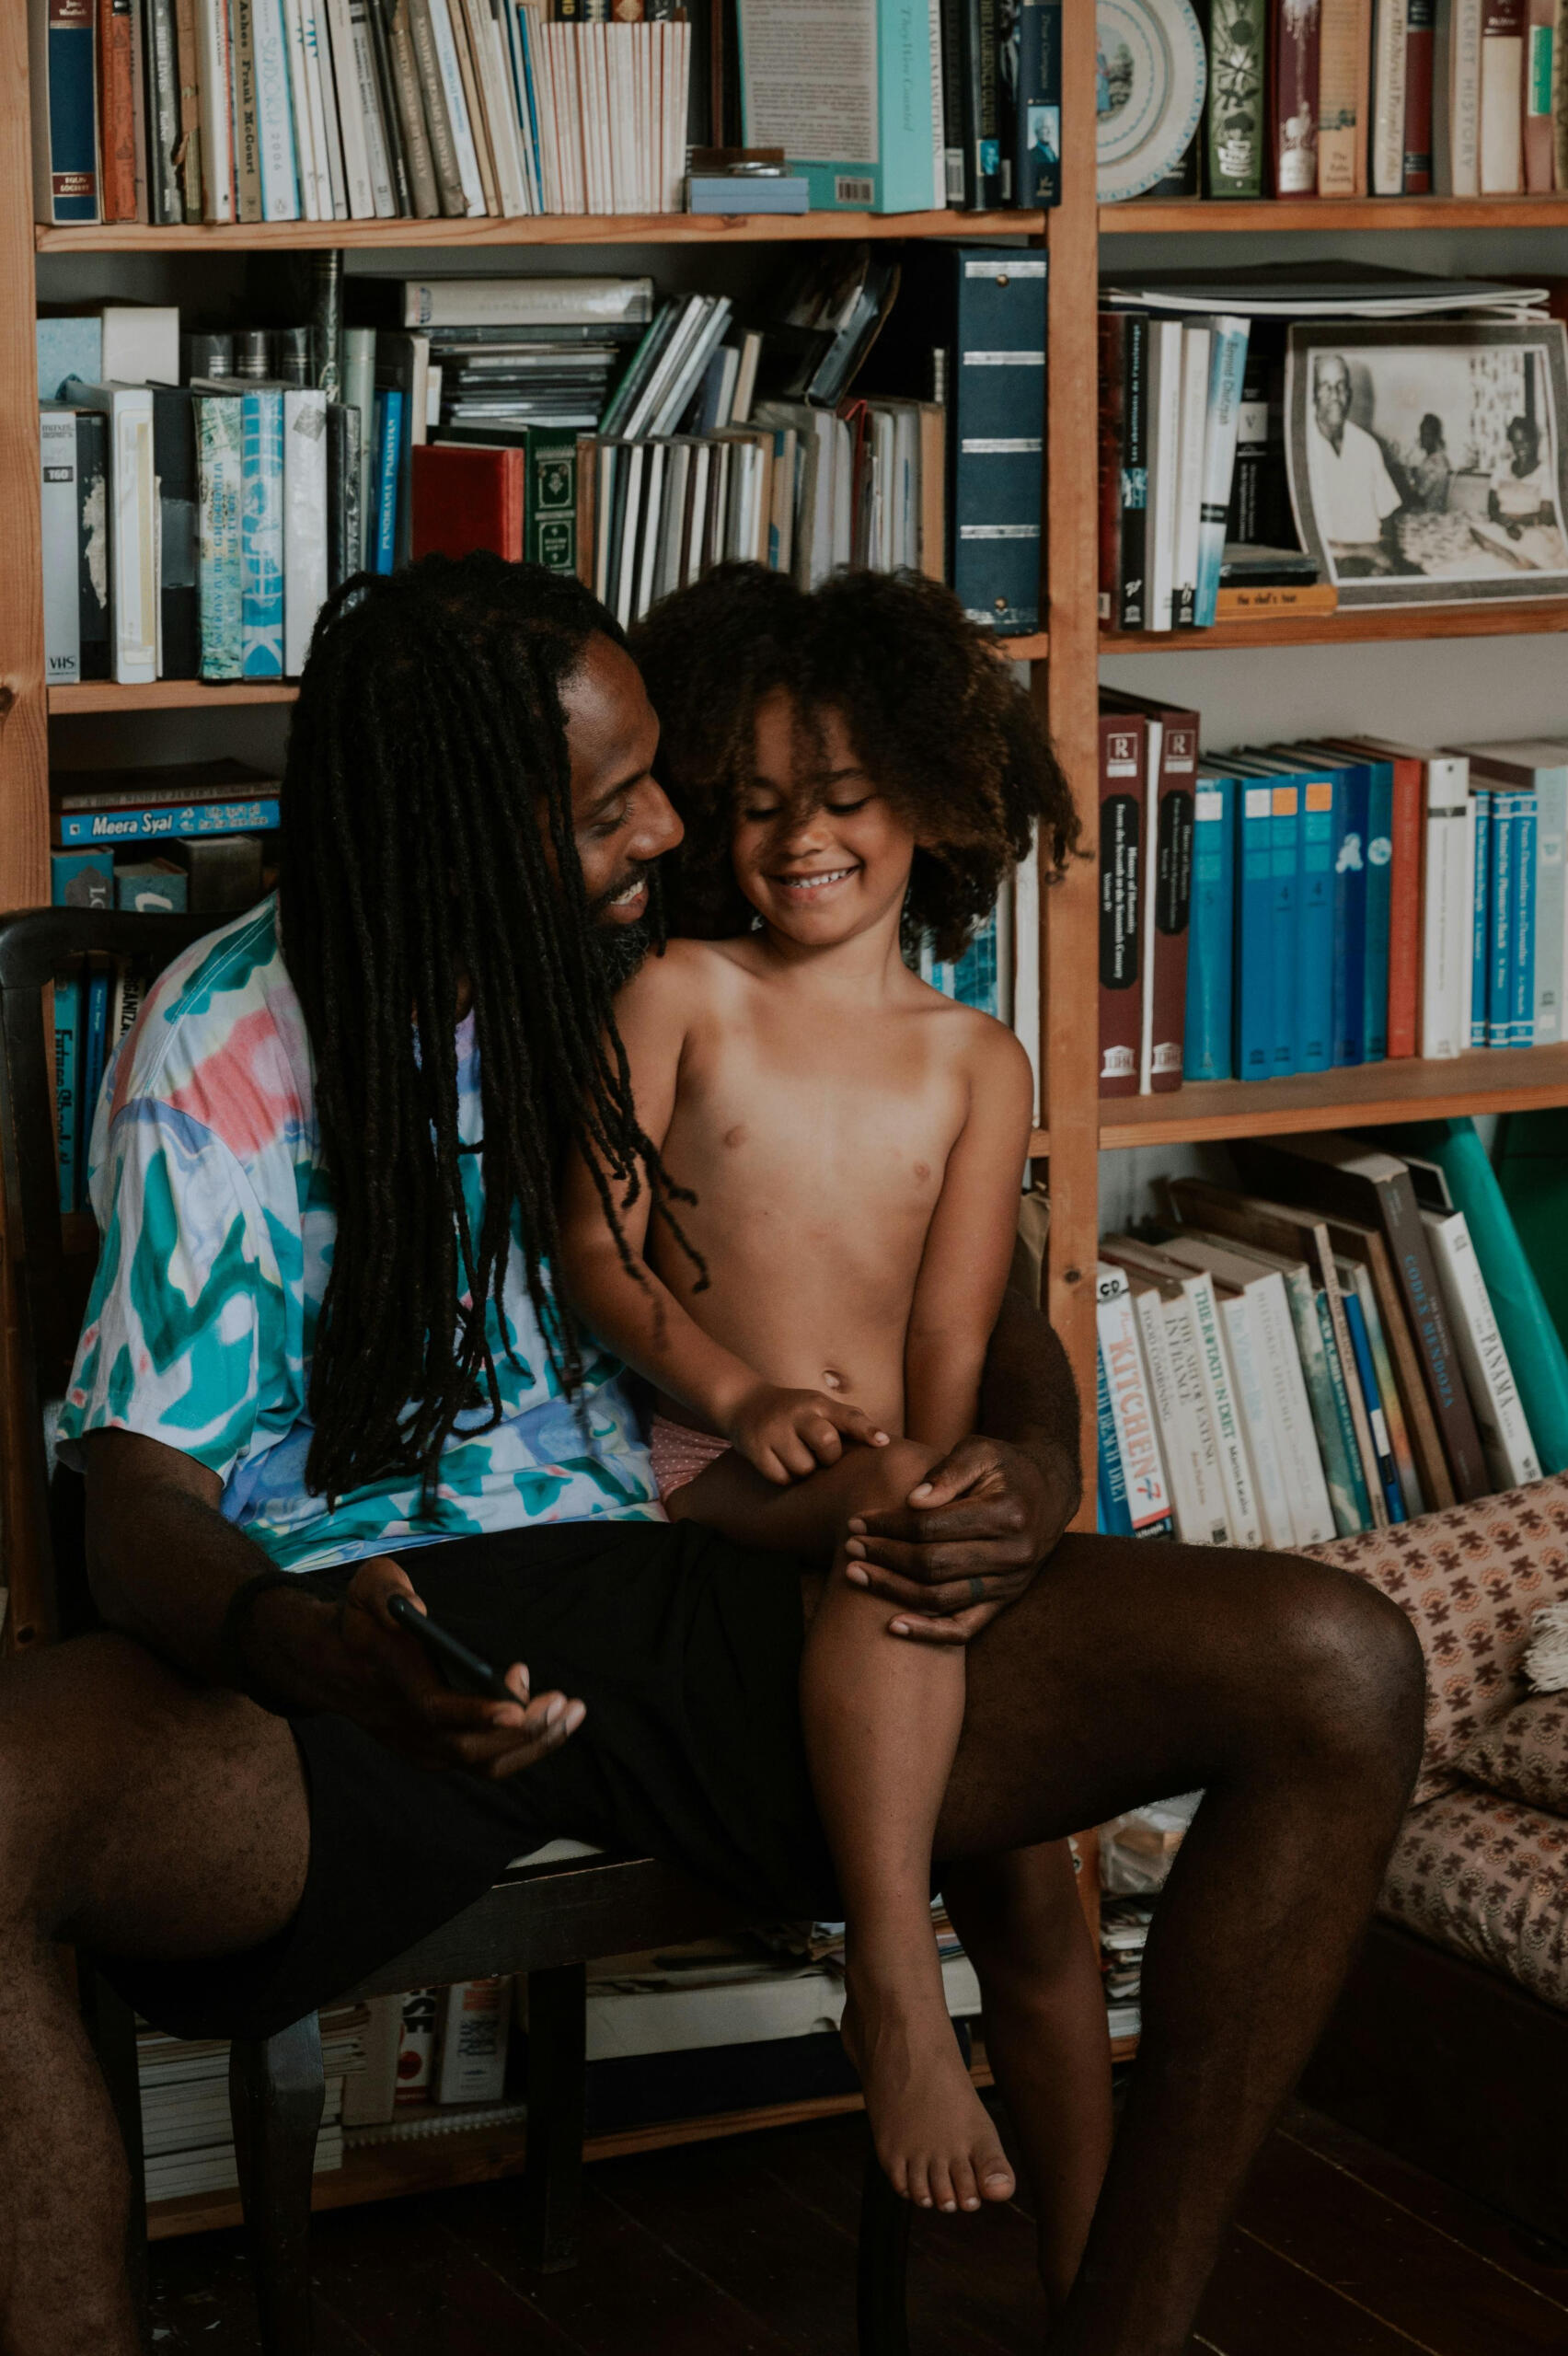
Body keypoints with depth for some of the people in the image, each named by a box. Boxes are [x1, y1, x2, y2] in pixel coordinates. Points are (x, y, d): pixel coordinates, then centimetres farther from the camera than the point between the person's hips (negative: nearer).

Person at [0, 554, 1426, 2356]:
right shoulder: (234, 1042, 0)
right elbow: (147, 1490, -5)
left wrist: (1032, 1465, -9)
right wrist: (303, 1651, -30)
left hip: (708, 1604, 3)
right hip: (368, 1620, -3)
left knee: (1337, 1673, -17)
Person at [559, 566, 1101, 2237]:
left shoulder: (976, 1064, 14)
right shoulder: (682, 997, 10)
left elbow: (953, 1343, 6)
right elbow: (595, 1247, 1)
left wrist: (947, 1490, -13)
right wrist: (745, 1397, -16)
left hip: (898, 1491, 3)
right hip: (704, 1477, -3)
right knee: (901, 1499, -36)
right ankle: (892, 1983, -34)